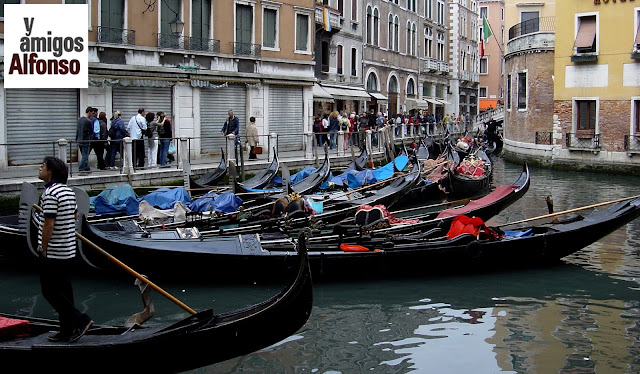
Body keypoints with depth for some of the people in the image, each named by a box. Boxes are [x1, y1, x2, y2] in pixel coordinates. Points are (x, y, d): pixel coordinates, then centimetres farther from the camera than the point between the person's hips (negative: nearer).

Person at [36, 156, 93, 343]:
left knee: (50, 290, 0)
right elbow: (74, 216, 19)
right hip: (69, 250, 9)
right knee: (64, 289, 13)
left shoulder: (50, 193, -19)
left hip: (52, 252, -9)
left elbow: (48, 224, -22)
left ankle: (80, 320, -5)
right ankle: (67, 331, 17)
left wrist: (43, 247, -14)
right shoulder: (68, 191, 9)